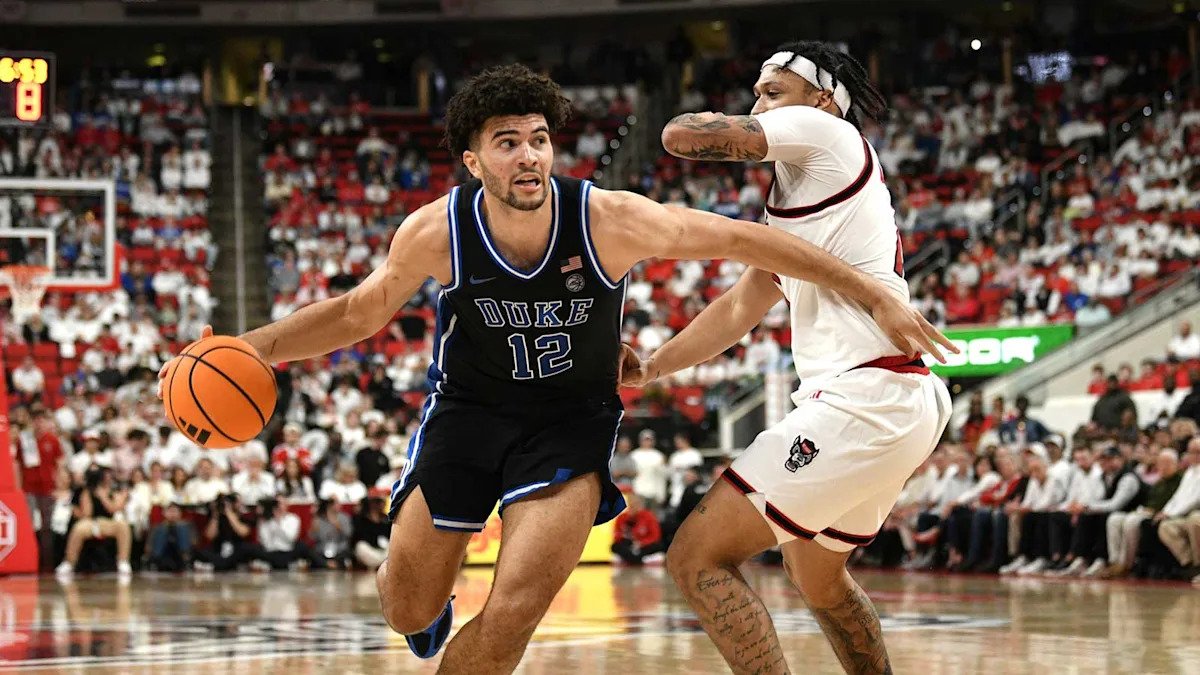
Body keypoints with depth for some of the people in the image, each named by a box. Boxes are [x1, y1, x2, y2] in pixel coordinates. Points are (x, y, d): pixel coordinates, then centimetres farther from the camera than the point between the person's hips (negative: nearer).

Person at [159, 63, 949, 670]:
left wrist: (874, 295, -18)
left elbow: (744, 240, -19)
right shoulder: (437, 231, -19)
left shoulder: (609, 219, -25)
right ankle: (433, 603, 47)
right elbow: (360, 312, -1)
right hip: (468, 408, 2)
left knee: (514, 612, -19)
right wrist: (260, 344, -15)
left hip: (570, 421, -2)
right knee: (408, 609, 7)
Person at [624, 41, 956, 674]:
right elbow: (741, 307, 31)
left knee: (697, 556, -12)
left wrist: (730, 125, 13)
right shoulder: (799, 194, 26)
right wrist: (651, 367, 23)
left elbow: (681, 135, -8)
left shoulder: (825, 132, -3)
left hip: (861, 398, -11)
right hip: (899, 406, 11)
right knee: (817, 575, 32)